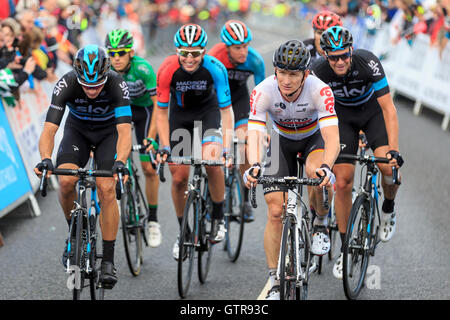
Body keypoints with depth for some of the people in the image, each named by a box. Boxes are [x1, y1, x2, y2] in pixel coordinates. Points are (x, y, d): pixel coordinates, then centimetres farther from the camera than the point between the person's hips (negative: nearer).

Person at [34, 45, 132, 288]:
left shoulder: (117, 84, -33)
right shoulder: (66, 84, -31)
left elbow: (124, 131, -40)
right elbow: (48, 130, -35)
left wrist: (120, 161, -58)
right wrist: (45, 159, -54)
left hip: (109, 131, -1)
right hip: (77, 130, 1)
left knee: (107, 189, -19)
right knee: (66, 181, -23)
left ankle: (108, 260, -9)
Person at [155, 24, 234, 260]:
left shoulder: (215, 68, -31)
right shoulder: (168, 70, -29)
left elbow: (226, 111, -26)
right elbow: (162, 112, -18)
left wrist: (226, 149, -35)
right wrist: (164, 148, -27)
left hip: (208, 110, -1)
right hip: (180, 112, 1)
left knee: (212, 162, -26)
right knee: (179, 178, -2)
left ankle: (218, 218, -4)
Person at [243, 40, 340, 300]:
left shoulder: (319, 90, -33)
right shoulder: (263, 92, -29)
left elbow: (332, 137, -41)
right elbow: (254, 134, -37)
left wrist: (326, 167, -60)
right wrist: (254, 166, -58)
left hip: (314, 138, -1)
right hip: (283, 142, 1)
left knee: (317, 173, -36)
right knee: (276, 212, -11)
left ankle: (321, 223, -5)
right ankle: (275, 284, -1)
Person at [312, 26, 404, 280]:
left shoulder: (368, 63, -33)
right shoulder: (319, 72, -27)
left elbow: (389, 108, -32)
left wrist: (393, 149, -40)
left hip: (373, 111, -1)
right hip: (344, 115, 1)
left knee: (388, 166, -25)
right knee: (343, 182, -8)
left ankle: (389, 209, 8)